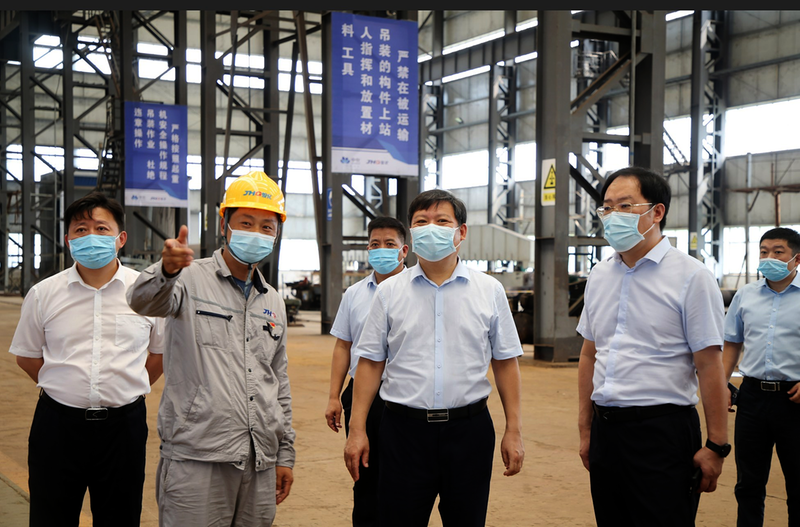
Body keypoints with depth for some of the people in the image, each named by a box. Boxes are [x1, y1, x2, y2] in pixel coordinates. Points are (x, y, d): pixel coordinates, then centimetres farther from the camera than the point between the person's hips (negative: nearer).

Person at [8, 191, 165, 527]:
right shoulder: (43, 294, 1)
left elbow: (161, 351, 11)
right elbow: (27, 356, 12)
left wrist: (127, 389, 6)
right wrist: (66, 389, 7)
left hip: (123, 424, 0)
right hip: (58, 422, 1)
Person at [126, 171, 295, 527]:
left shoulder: (273, 302, 17)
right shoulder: (192, 278, -1)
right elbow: (143, 301, -23)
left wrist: (285, 453, 18)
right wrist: (167, 269, -45)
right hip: (196, 461, -5)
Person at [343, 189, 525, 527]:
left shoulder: (489, 290, 5)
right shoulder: (389, 292, 5)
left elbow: (506, 362, 6)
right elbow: (370, 363, 5)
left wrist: (513, 430, 2)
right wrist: (357, 430, 0)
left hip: (469, 427, 0)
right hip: (404, 428, 0)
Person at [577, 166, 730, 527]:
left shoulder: (691, 277, -7)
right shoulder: (599, 276, 10)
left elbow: (710, 365, -10)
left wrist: (716, 447, -12)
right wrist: (585, 429, 14)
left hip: (662, 431, -5)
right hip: (606, 428, 6)